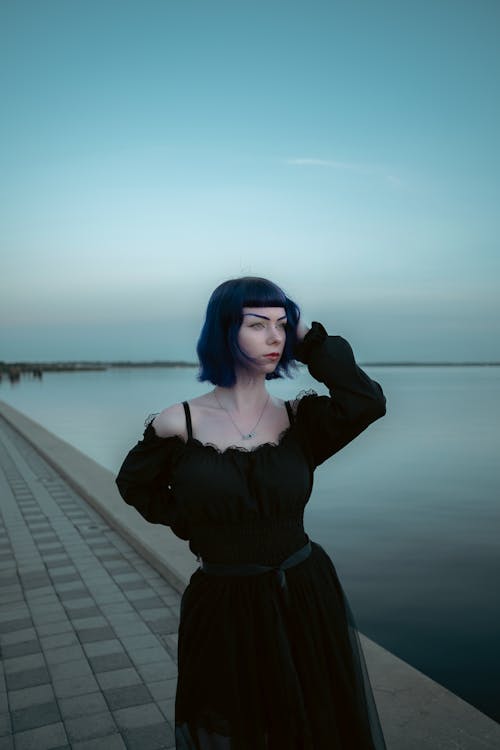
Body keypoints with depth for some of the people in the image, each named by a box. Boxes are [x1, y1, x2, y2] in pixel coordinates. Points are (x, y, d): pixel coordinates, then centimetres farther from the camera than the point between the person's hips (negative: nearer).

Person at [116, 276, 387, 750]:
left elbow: (365, 403, -25)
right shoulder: (180, 425, -9)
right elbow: (136, 484, 9)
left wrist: (309, 339, -16)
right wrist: (192, 526, 2)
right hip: (222, 609, -1)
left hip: (305, 600, 2)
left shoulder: (299, 419, -5)